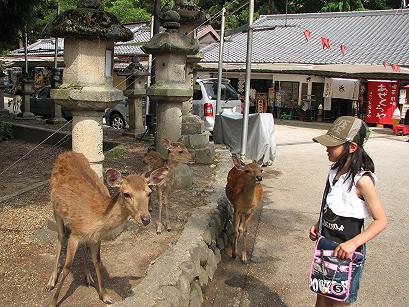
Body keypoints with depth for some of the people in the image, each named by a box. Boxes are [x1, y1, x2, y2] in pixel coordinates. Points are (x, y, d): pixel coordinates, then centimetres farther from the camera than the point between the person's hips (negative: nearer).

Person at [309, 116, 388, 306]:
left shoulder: (362, 180, -21)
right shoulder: (335, 172, 2)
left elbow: (381, 221, -18)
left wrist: (353, 243, -28)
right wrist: (318, 226, 2)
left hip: (345, 251, -7)